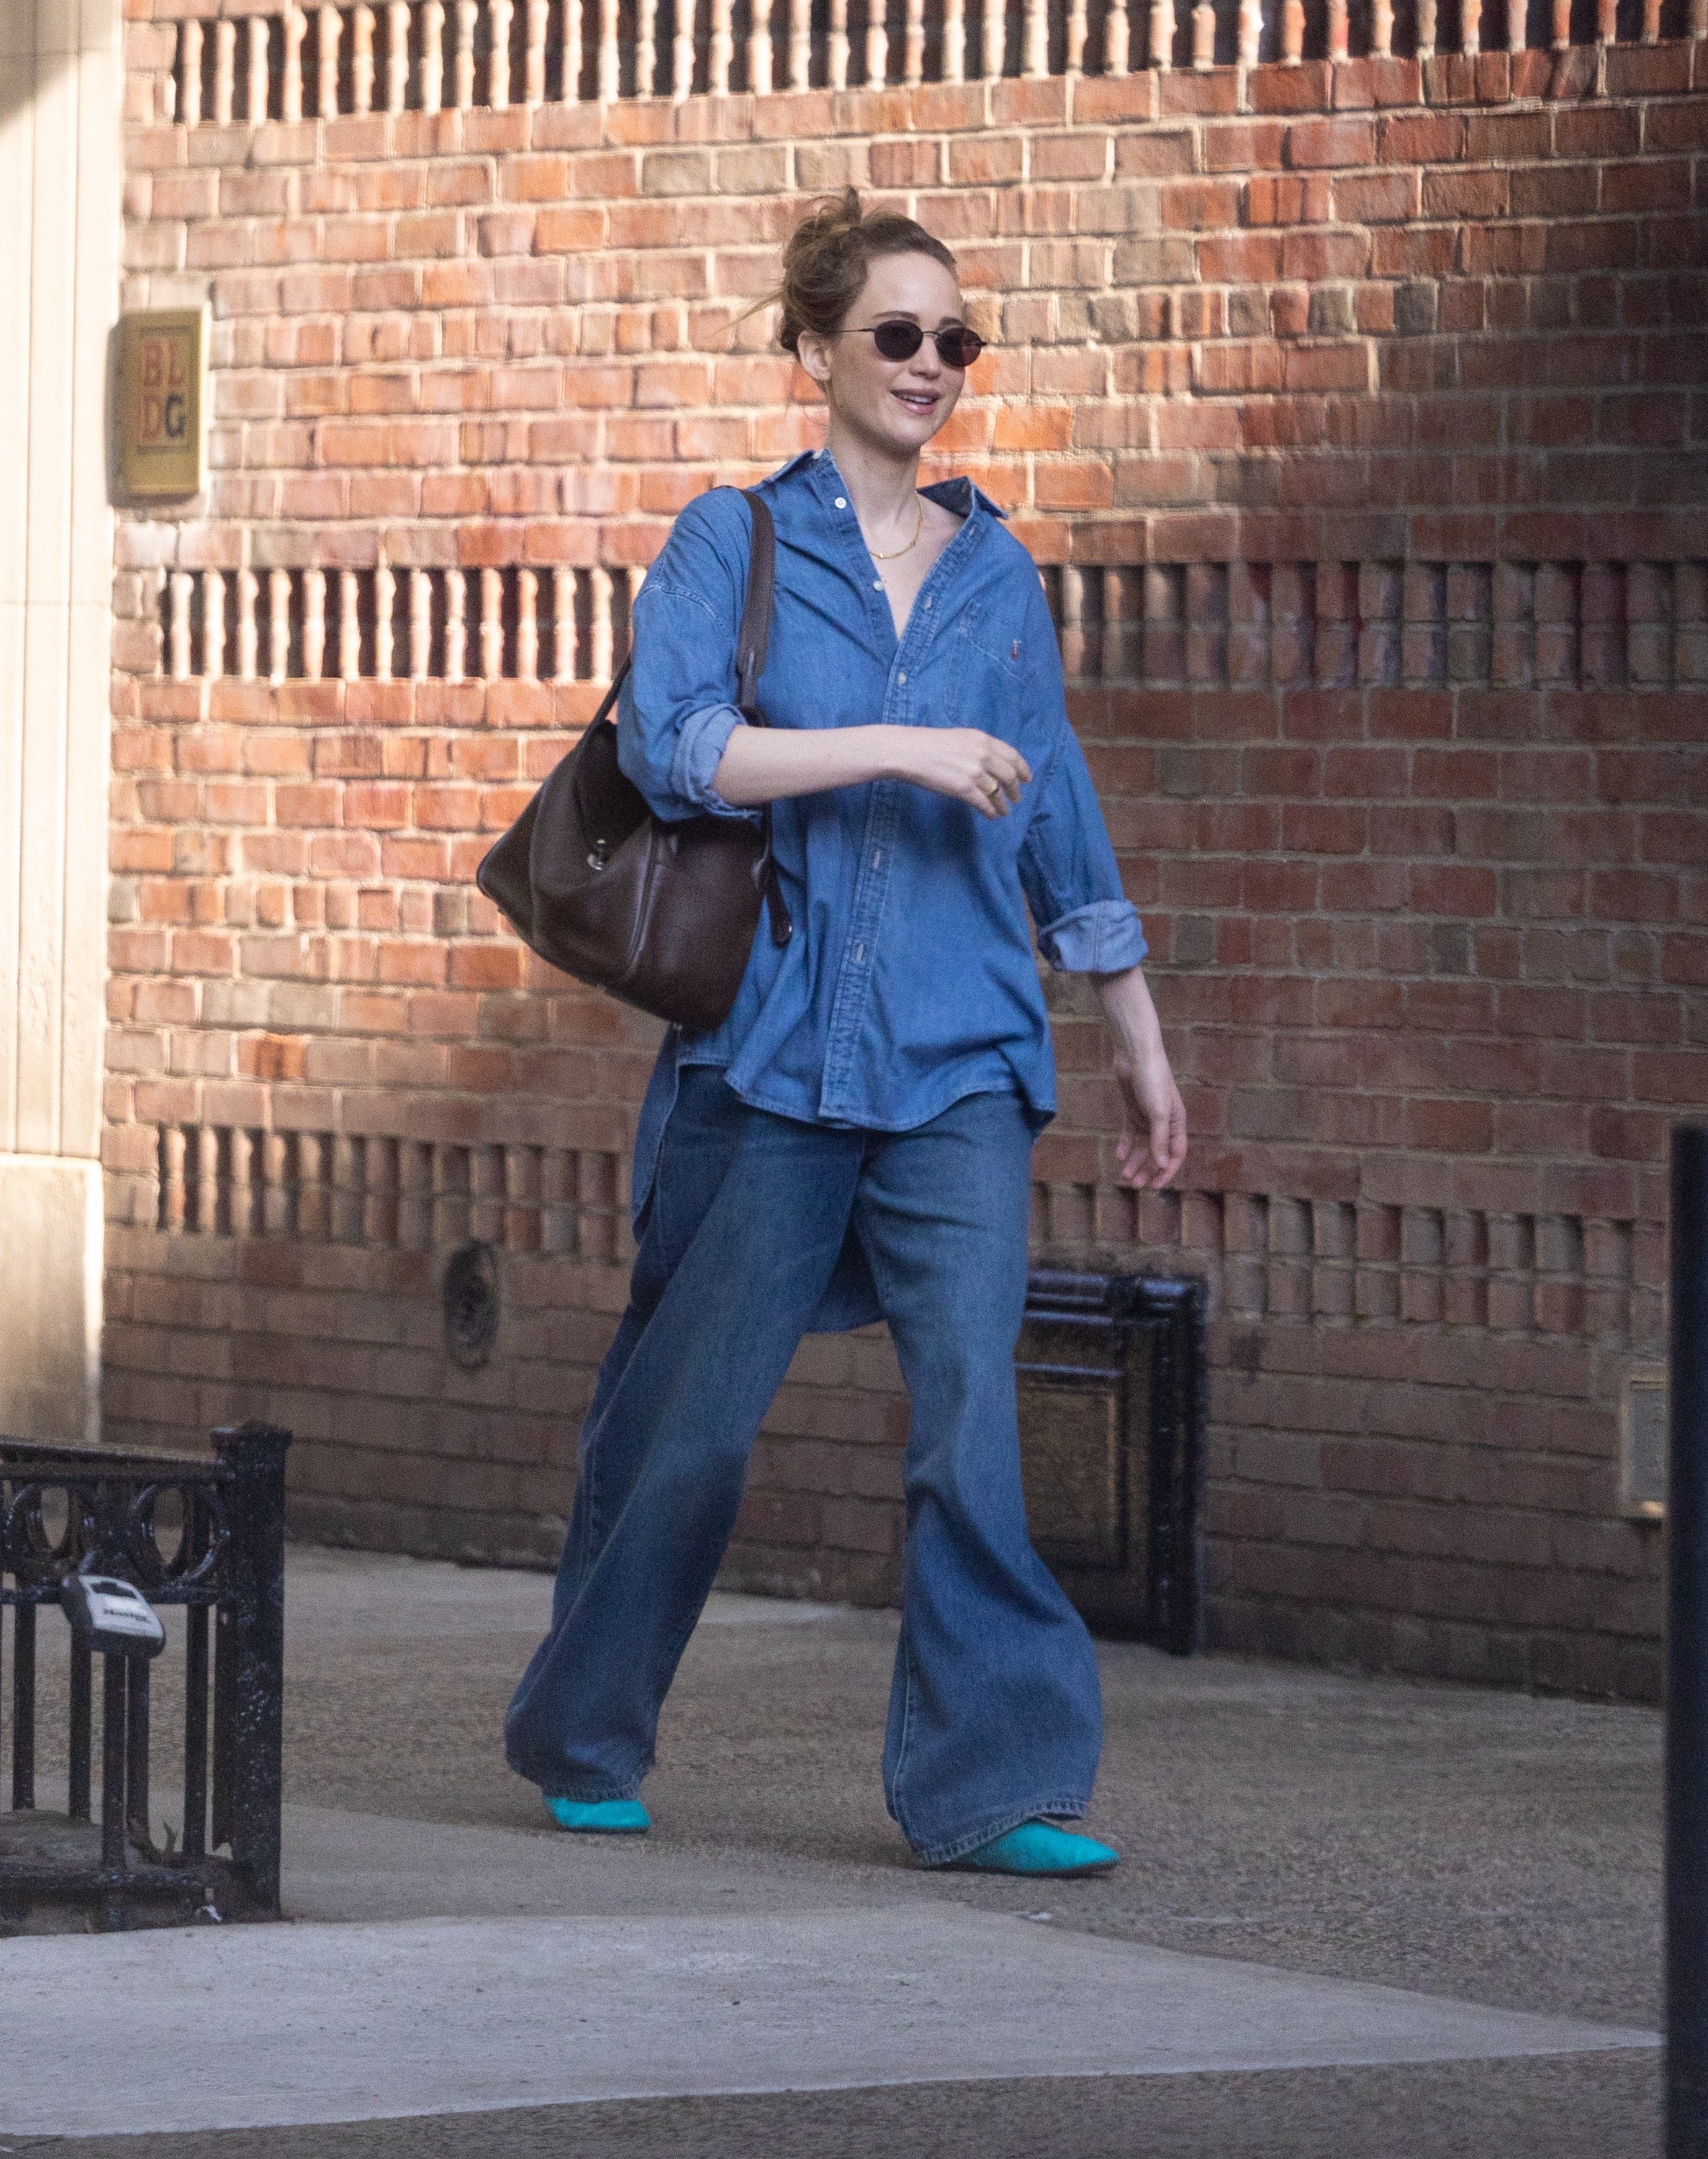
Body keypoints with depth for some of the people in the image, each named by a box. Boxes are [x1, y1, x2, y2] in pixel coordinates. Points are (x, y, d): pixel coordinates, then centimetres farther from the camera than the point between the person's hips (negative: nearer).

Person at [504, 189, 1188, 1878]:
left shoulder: (994, 574, 13)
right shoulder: (733, 543, 3)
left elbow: (1057, 820, 20)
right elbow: (669, 742, -14)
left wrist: (1141, 1041, 22)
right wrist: (898, 748, -20)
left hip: (960, 1060, 2)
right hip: (771, 1048, -2)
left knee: (973, 1415, -10)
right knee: (692, 1420, 5)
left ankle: (989, 1783, -9)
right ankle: (583, 1745, 23)